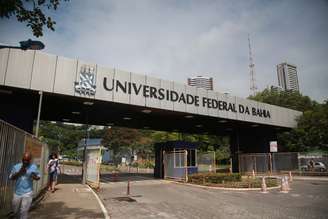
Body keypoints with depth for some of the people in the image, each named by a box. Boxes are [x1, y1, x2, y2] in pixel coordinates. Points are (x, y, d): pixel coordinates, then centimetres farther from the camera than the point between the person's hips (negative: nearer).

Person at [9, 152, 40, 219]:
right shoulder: (16, 166, -1)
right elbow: (11, 178, -4)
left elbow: (38, 177, 1)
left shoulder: (34, 167, -6)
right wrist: (19, 172, -20)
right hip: (17, 192, 3)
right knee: (15, 211, 19)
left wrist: (35, 177, -21)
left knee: (24, 212, -4)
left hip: (27, 193, -3)